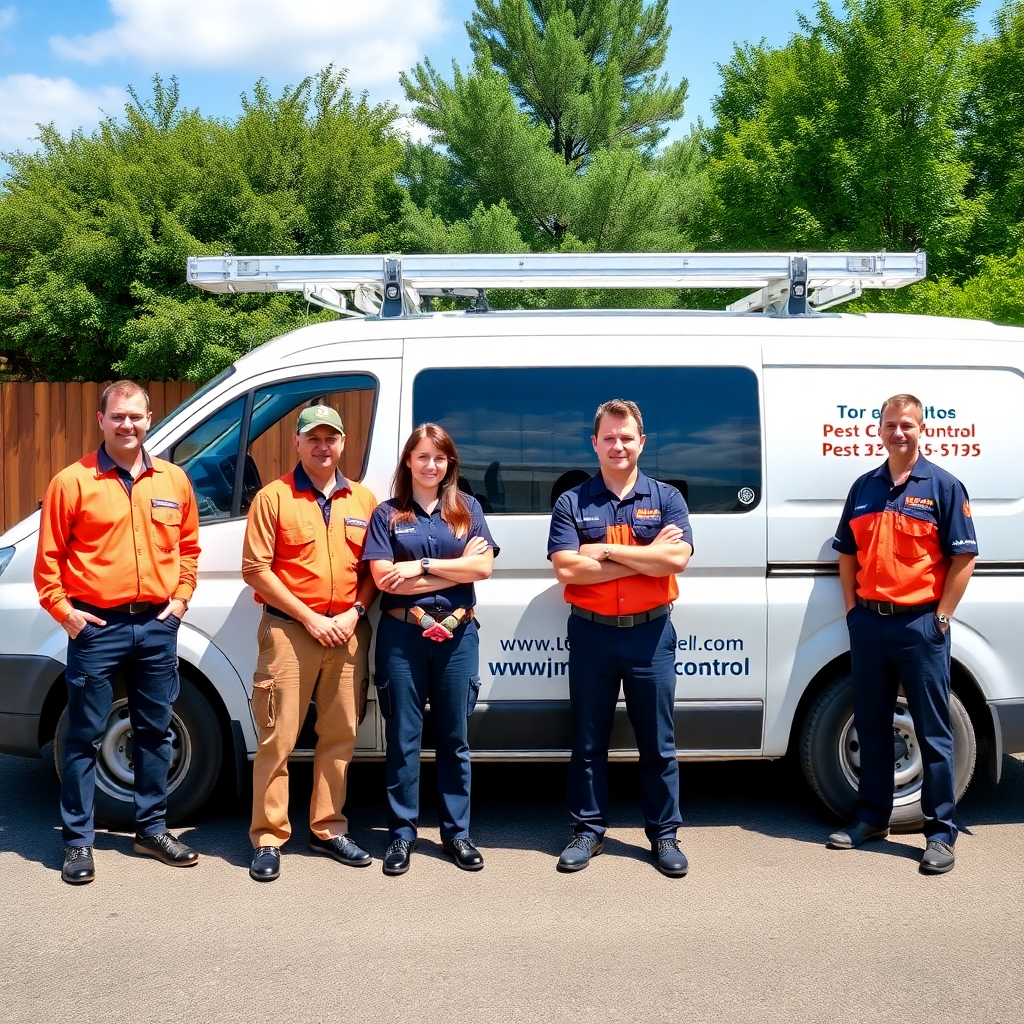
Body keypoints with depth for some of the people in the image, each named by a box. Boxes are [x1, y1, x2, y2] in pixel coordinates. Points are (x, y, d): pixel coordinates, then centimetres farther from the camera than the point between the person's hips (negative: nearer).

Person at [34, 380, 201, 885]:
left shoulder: (173, 480, 7)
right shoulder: (72, 481, -4)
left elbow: (188, 546, 16)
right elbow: (49, 556, -2)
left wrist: (181, 596, 5)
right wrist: (62, 609, -8)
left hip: (157, 625, 4)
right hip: (96, 626, -4)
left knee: (155, 730, 13)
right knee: (85, 736, 3)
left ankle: (152, 828, 27)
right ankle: (78, 840, 15)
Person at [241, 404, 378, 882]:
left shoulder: (363, 500, 10)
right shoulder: (274, 497, -2)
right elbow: (255, 569, -7)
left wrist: (353, 614, -5)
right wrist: (311, 618, -11)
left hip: (347, 632, 4)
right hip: (289, 630, -4)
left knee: (339, 736, 10)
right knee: (277, 739, -1)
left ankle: (328, 829, 23)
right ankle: (268, 839, 10)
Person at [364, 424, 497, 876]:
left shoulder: (467, 509, 8)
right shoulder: (387, 514, 4)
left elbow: (483, 567, -4)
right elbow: (383, 577, -8)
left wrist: (421, 566, -10)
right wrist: (457, 567, -9)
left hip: (457, 634, 1)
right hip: (401, 634, -1)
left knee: (453, 737, 9)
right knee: (403, 736, 5)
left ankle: (456, 832, 20)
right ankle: (402, 833, 16)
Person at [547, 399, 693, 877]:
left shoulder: (666, 498, 3)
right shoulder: (571, 503, 1)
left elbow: (677, 557, -14)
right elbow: (567, 569, -13)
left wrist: (606, 551, -15)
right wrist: (645, 558, -13)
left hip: (650, 632, 0)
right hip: (591, 633, 0)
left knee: (657, 743, 8)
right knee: (588, 741, 10)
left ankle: (664, 833, 21)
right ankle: (588, 830, 23)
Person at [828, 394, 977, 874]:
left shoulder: (943, 486, -2)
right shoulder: (863, 488, 11)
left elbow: (963, 557, -5)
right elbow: (847, 553, 15)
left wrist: (941, 617, -10)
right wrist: (852, 607, 6)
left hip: (919, 623, -4)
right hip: (868, 622, 5)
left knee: (933, 731, 2)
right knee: (871, 726, 13)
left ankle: (942, 831, 10)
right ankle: (872, 816, 25)